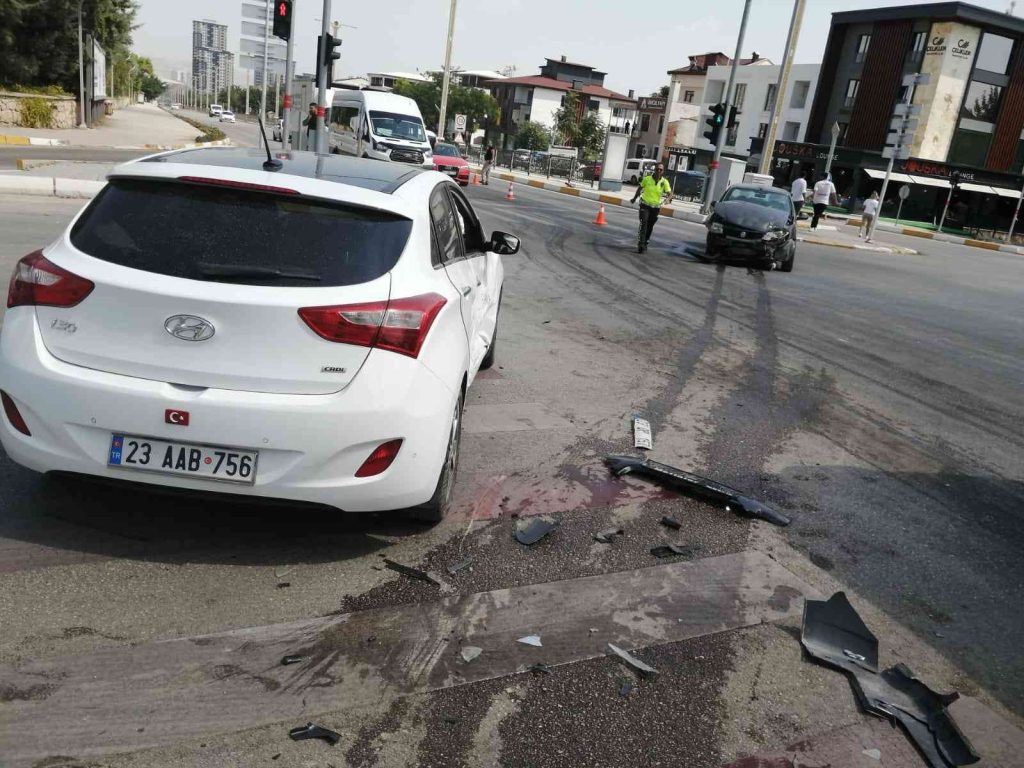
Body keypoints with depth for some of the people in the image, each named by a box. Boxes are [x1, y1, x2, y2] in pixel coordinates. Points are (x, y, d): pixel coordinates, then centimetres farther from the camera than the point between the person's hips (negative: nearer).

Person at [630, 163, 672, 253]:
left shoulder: (664, 182, -7)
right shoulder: (647, 179, -7)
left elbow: (669, 193, -13)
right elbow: (640, 188, 9)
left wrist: (668, 197, -36)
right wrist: (634, 198, 17)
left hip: (656, 207, 2)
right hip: (645, 205, -2)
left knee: (650, 226, 13)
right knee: (643, 223, -19)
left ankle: (645, 242, 33)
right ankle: (640, 243, -23)